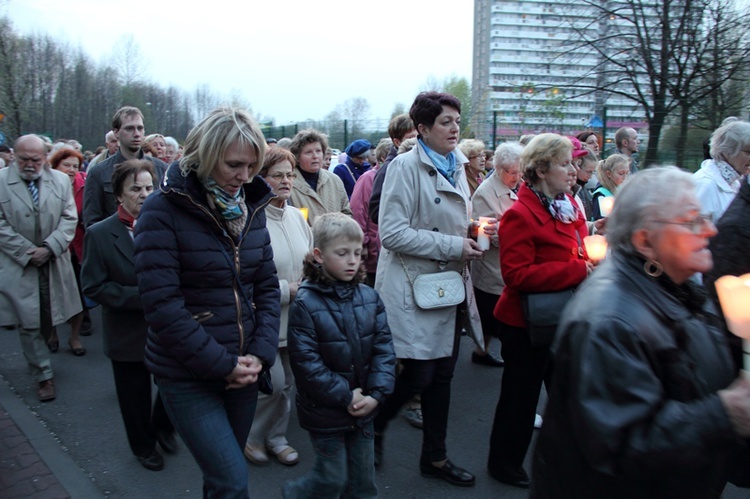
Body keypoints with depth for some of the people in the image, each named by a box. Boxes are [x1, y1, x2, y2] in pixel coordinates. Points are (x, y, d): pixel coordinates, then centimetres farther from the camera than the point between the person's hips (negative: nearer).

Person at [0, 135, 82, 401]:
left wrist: (48, 248, -13)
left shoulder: (61, 180, 3)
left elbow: (69, 219, -1)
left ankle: (36, 357, 38)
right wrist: (27, 253, -13)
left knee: (49, 319, 12)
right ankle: (44, 375, 12)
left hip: (54, 264, 3)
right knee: (29, 323, 1)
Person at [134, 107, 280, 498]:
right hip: (188, 377, -5)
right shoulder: (164, 210, -13)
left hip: (242, 372, 5)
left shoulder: (250, 207, 4)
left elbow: (267, 287, 7)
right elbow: (162, 304, -18)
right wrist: (222, 363, -15)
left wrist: (260, 354, -6)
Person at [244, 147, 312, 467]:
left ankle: (276, 437, 36)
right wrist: (287, 289, -16)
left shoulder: (296, 216, 5)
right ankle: (252, 436, 25)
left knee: (288, 382, 15)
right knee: (274, 383, -3)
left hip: (295, 315, 7)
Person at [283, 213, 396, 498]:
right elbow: (306, 361, -19)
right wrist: (345, 397, -17)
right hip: (325, 413, -4)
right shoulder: (305, 304, -16)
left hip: (363, 409, 5)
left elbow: (384, 348, -2)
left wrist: (376, 394, -12)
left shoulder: (369, 298, -2)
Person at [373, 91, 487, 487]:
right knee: (418, 375, -4)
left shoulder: (456, 167, 12)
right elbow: (392, 233, -21)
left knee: (442, 374, 13)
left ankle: (435, 457, 30)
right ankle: (373, 426, 25)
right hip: (414, 288, -7)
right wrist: (454, 247, -20)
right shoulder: (406, 167, -12)